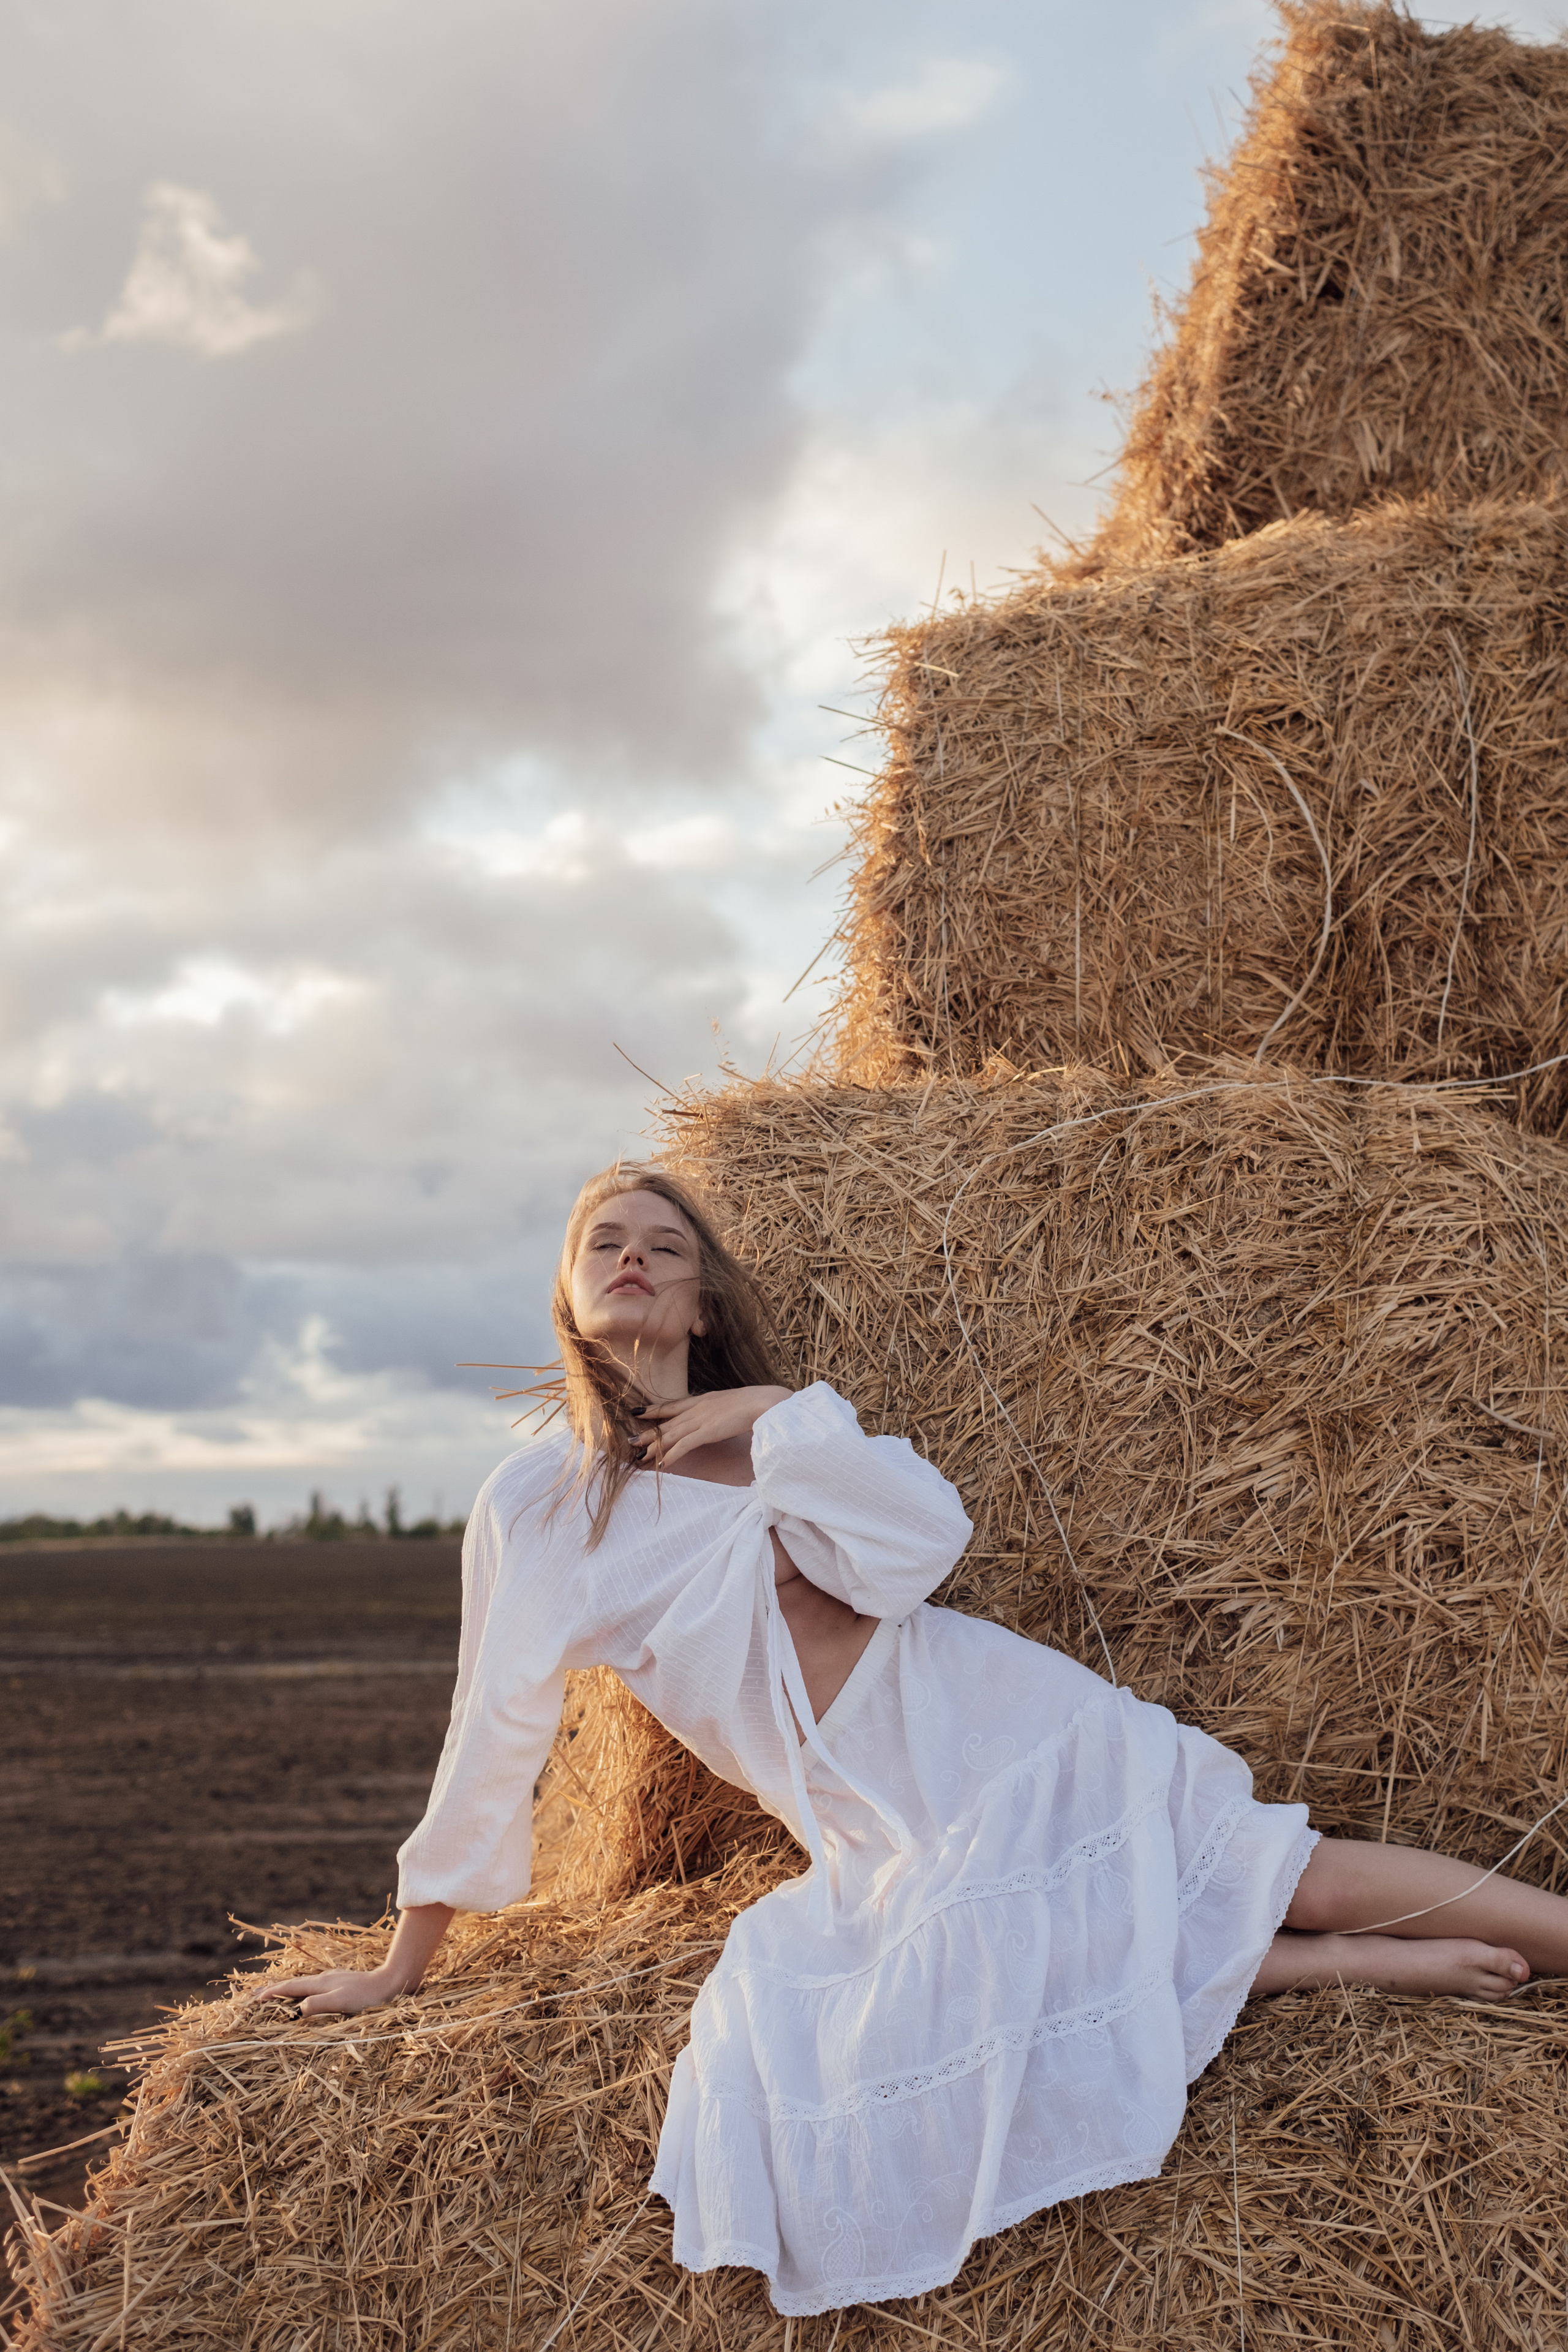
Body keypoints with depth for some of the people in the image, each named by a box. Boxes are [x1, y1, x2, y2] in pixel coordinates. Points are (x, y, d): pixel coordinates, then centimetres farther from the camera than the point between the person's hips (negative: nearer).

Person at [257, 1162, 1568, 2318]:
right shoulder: (537, 1508, 3)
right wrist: (401, 1969, 8)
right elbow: (495, 1738, 6)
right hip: (891, 1844, -1)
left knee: (1283, 1873, -11)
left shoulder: (769, 1430, 7)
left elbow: (926, 1541, -10)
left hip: (995, 1723, 1)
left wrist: (779, 1417, -12)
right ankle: (1379, 1969, -16)